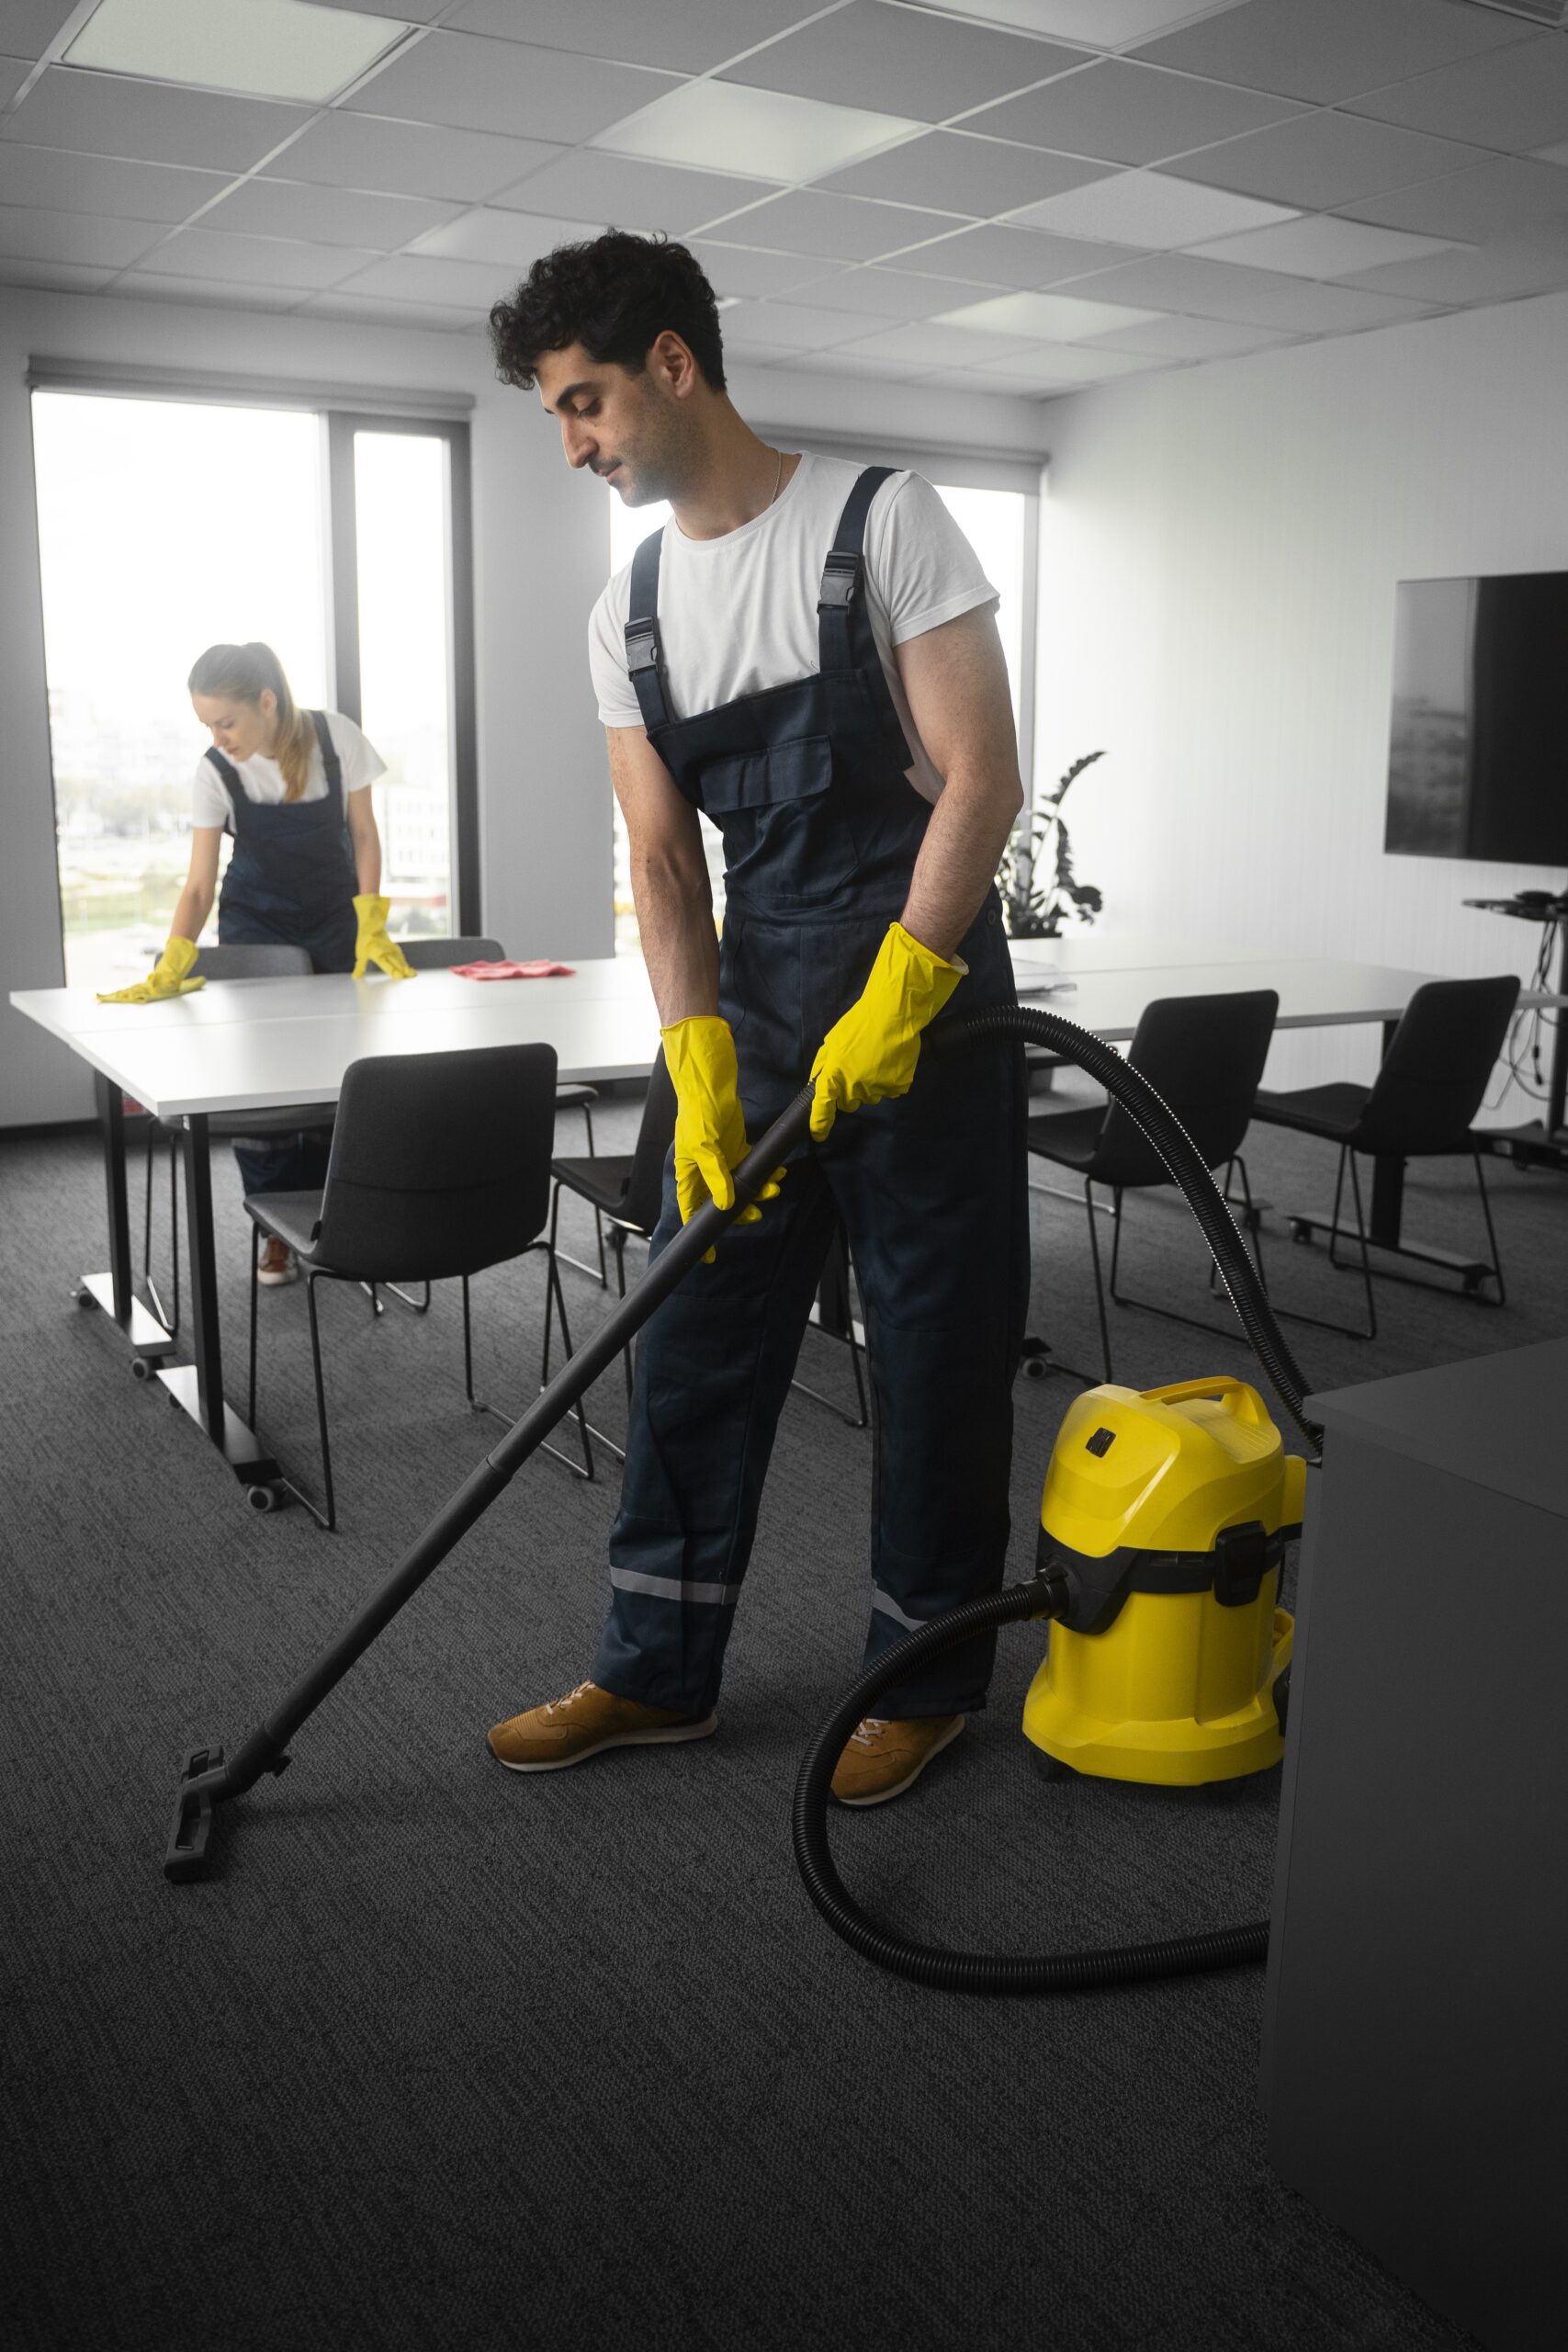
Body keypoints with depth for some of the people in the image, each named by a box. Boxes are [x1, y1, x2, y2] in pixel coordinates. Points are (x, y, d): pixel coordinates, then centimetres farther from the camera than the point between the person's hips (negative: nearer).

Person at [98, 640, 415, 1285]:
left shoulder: (335, 737, -15)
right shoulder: (215, 772, -16)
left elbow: (363, 833, -5)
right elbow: (199, 884, -16)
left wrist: (372, 929, -12)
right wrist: (169, 970, -28)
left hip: (333, 917, 0)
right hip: (254, 924, 0)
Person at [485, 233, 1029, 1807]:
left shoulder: (880, 522, -8)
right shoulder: (630, 616, 8)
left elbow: (983, 777, -14)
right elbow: (663, 861, 3)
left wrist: (892, 1005, -21)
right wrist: (700, 1067, -10)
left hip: (928, 1005, -5)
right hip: (754, 1019, 6)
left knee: (936, 1356, 3)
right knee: (693, 1344, 8)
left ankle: (930, 1676, 21)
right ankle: (659, 1673, 23)